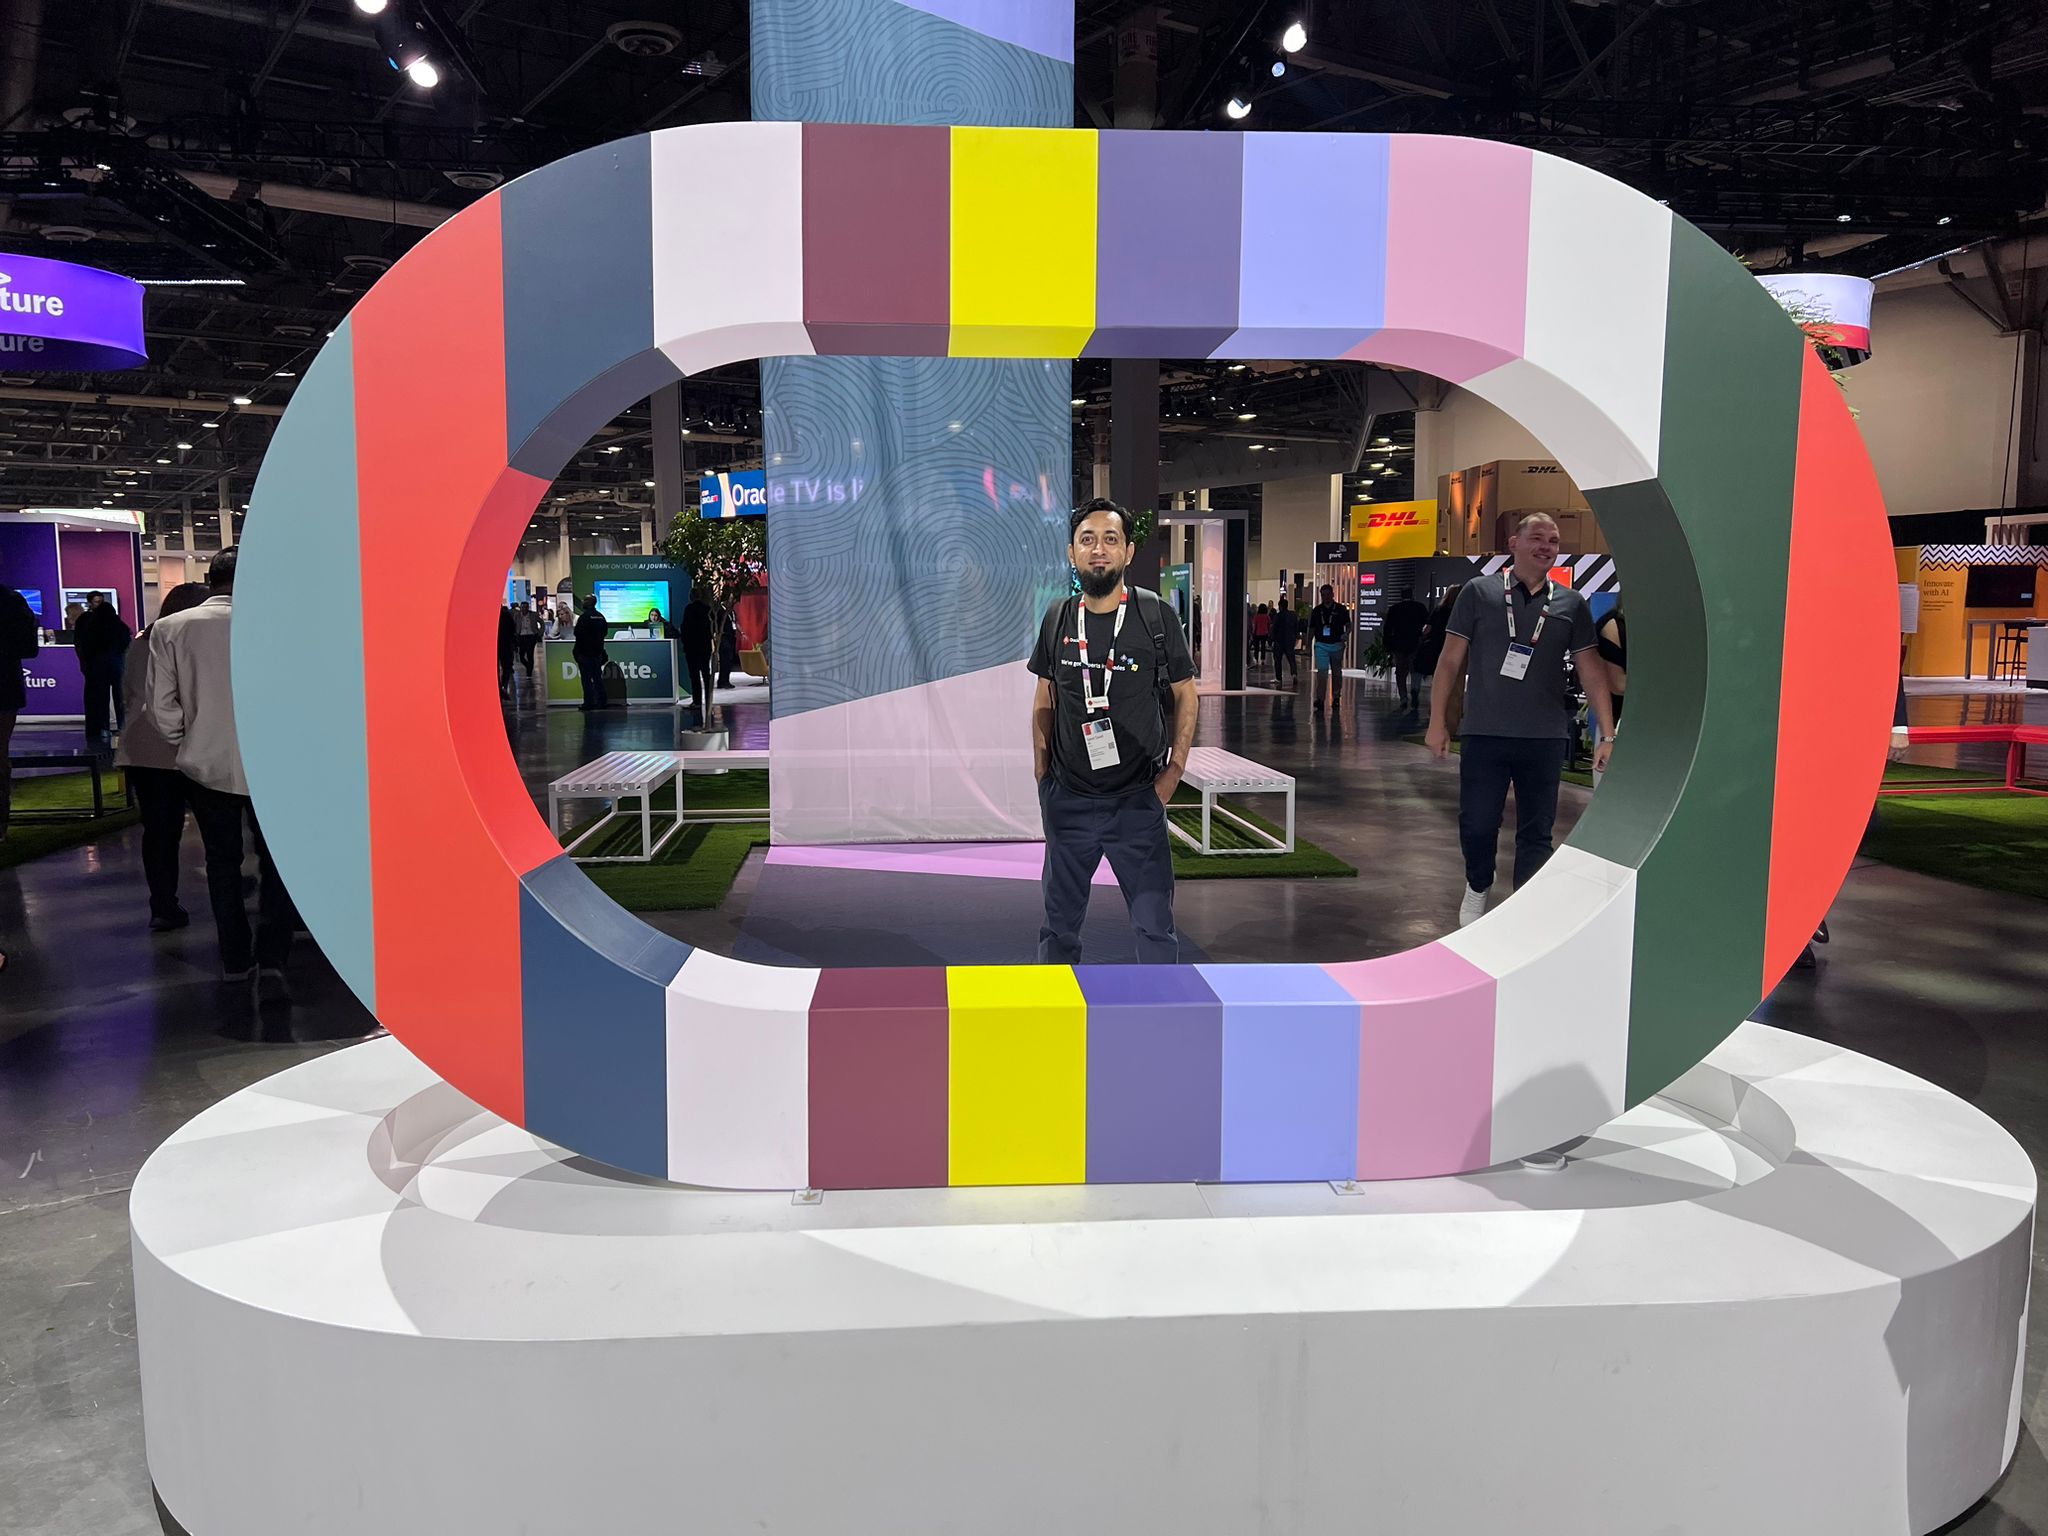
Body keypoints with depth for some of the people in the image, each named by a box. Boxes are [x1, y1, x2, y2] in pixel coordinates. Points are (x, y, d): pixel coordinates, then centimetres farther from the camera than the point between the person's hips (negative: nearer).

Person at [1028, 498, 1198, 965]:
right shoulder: (1057, 618, 2)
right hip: (1067, 799, 3)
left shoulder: (1156, 615, -6)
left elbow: (1185, 697, 1)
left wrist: (1173, 773, -6)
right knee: (1059, 922, 15)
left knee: (1154, 924, 3)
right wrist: (1041, 773, 5)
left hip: (1138, 800, -3)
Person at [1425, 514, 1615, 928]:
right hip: (1484, 735, -2)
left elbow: (1592, 671, 6)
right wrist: (1437, 721, -2)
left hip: (1545, 739, 2)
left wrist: (1607, 735, 0)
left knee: (1536, 832, 6)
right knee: (1476, 825, 3)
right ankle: (1477, 890, 31)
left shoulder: (1571, 604, 7)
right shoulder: (1479, 592, 1)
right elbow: (1451, 661, 2)